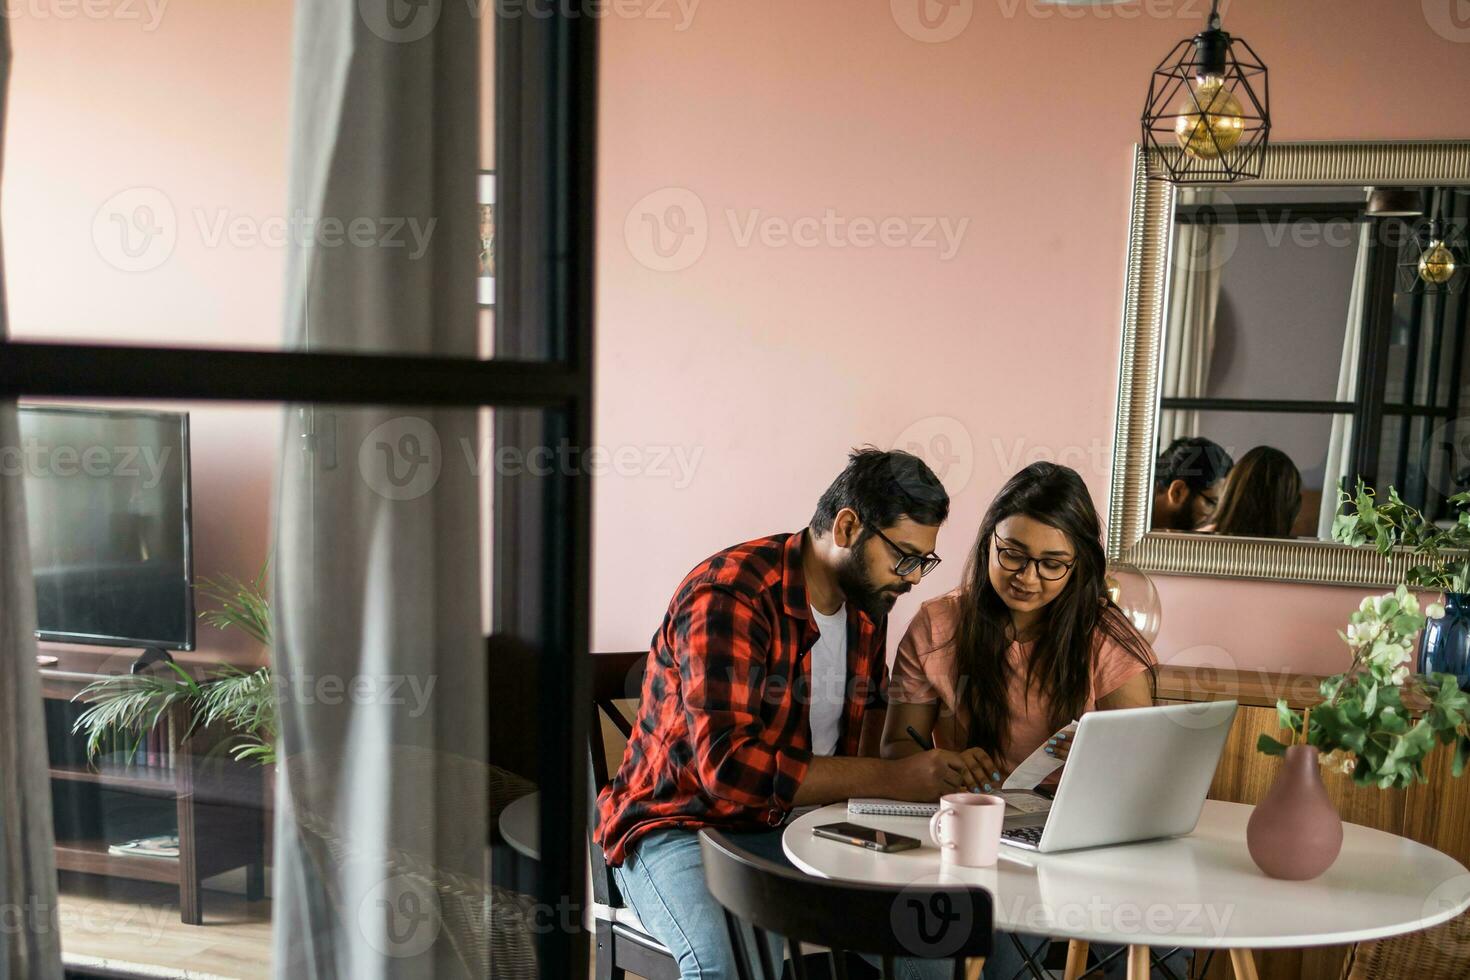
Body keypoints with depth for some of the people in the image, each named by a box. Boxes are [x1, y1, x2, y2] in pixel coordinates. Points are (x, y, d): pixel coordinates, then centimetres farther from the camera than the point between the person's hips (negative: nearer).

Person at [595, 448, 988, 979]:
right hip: (681, 825, -7)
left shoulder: (868, 602, 5)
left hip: (795, 822, 7)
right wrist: (891, 778, -27)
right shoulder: (728, 596, -21)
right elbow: (730, 767, -29)